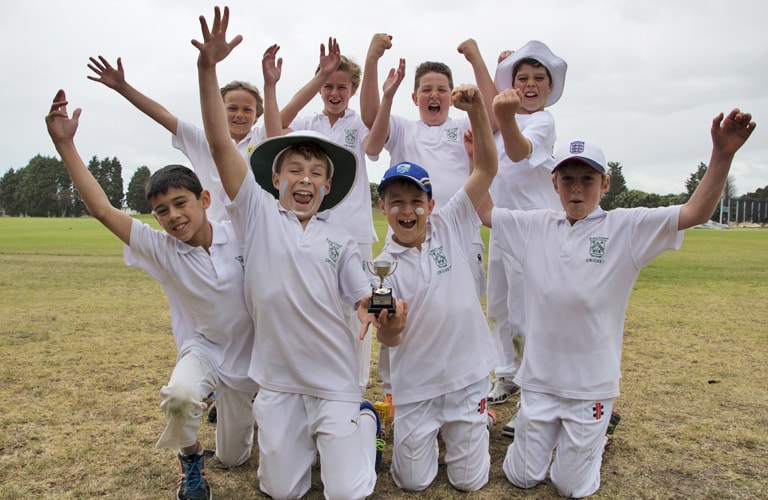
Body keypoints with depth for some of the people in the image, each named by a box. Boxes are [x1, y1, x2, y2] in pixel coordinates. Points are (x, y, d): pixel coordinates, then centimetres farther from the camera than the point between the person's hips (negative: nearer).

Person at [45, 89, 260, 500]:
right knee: (179, 395, -39)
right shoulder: (160, 249, -17)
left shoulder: (240, 235, -17)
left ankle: (228, 408, 52)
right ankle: (190, 458, -2)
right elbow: (102, 210, -25)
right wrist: (65, 144, -29)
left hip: (250, 355, 1)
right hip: (201, 349, 0)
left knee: (232, 458, 16)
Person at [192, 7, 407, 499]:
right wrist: (207, 67, -20)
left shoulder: (341, 240, 2)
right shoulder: (259, 214, -1)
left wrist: (389, 323, -26)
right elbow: (220, 142, -10)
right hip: (278, 385, 1)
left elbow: (367, 303, -2)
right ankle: (309, 440, 38)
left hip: (336, 385, 0)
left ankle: (364, 426, 29)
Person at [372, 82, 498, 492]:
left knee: (469, 482, 11)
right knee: (413, 482, 11)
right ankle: (404, 434, 41)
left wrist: (476, 109, -25)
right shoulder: (384, 265, -7)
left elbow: (487, 168, -12)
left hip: (468, 374, 0)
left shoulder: (452, 227, -5)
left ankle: (469, 426, 40)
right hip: (415, 384, 0)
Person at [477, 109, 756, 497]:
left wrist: (721, 155, -32)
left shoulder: (626, 228, -8)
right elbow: (483, 211, 7)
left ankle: (594, 434, 42)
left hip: (591, 385, -2)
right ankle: (546, 433, 44)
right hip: (539, 378, 3)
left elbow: (694, 213, -18)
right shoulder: (536, 226, 0)